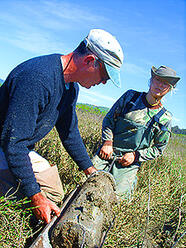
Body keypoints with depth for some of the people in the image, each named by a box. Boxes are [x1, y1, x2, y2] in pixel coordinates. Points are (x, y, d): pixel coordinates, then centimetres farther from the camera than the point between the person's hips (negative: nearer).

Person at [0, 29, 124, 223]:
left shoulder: (71, 85, 0)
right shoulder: (38, 77, -32)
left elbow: (69, 132, 11)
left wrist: (90, 169, 14)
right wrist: (35, 197, -27)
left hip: (21, 149, 9)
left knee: (55, 194, 6)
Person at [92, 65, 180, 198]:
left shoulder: (165, 118, -1)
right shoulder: (130, 96, 2)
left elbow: (158, 148, 6)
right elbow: (109, 119, 6)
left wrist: (136, 155, -7)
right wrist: (108, 141, -7)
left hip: (130, 162, -1)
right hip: (107, 152, 1)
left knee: (118, 193, -12)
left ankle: (131, 180, 17)